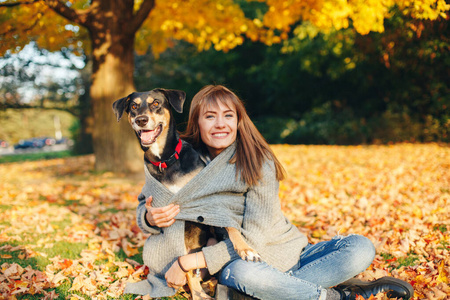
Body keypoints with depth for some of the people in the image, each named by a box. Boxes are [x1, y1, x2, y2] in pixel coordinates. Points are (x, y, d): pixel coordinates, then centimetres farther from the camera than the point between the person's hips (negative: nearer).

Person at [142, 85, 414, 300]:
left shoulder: (259, 163, -13)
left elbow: (253, 238, -19)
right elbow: (148, 205, 6)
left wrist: (188, 262, -23)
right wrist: (152, 217, -21)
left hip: (288, 254, 0)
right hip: (241, 261, 1)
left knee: (361, 249, -18)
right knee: (241, 273, -38)